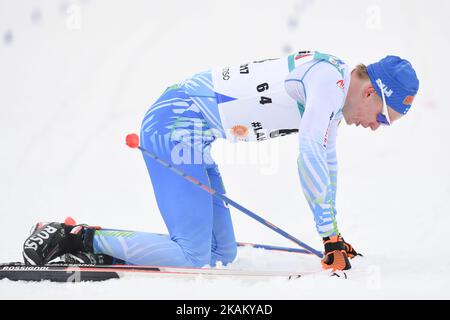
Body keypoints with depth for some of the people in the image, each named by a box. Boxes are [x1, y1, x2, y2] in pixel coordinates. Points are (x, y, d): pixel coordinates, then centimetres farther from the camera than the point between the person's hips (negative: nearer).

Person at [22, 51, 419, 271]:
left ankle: (93, 242, 9)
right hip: (176, 127, -10)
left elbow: (327, 162, 26)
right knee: (194, 258, -14)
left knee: (222, 253, 7)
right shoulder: (331, 78, -15)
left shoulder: (335, 93, 16)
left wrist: (335, 237, 27)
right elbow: (310, 158, -21)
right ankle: (77, 238, -8)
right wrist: (330, 236, -13)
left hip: (188, 131, 10)